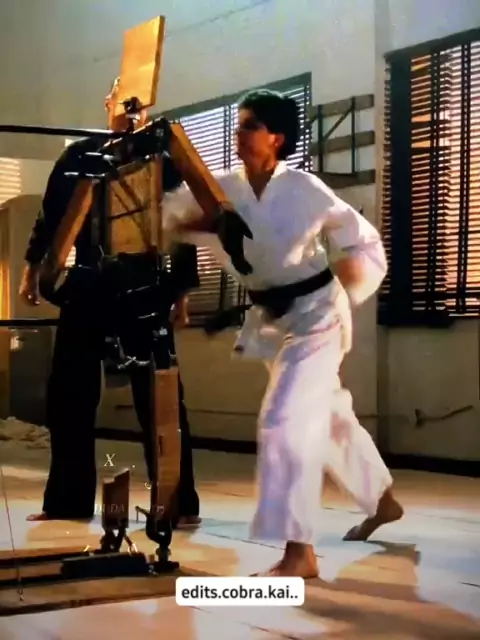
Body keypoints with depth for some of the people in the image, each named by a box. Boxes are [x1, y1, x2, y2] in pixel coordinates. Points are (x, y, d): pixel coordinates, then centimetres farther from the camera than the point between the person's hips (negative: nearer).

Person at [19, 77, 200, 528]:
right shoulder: (79, 155, 9)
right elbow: (52, 214, 12)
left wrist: (181, 294, 2)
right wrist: (32, 267, 5)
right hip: (87, 288, 3)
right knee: (68, 395, 6)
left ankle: (179, 502, 4)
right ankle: (68, 500, 18)